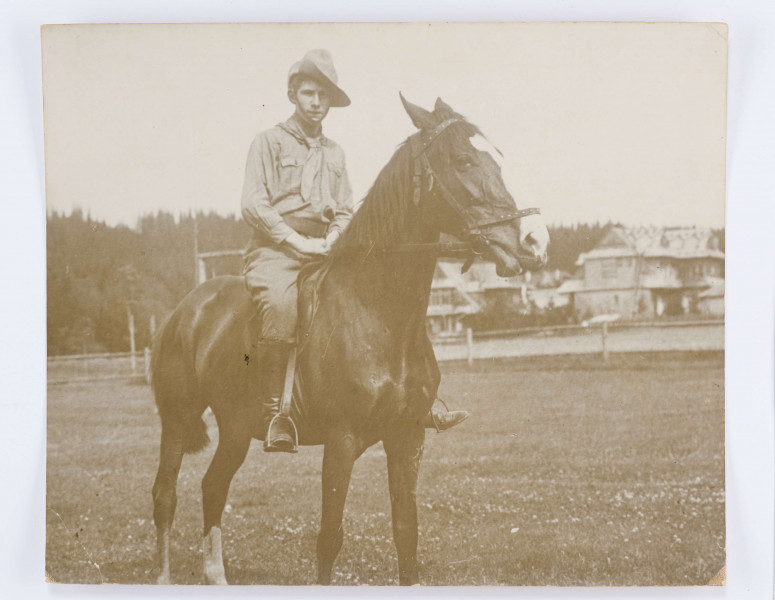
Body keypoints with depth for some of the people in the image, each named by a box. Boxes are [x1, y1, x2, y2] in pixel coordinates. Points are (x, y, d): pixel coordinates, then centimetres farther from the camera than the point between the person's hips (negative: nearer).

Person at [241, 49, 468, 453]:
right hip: (274, 249, -6)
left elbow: (345, 211, 18)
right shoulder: (270, 141, 4)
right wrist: (297, 241, -14)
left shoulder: (335, 153, 20)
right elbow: (253, 204, -6)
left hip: (323, 250, 6)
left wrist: (330, 240, -4)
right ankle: (274, 410, -32)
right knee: (280, 303, -37)